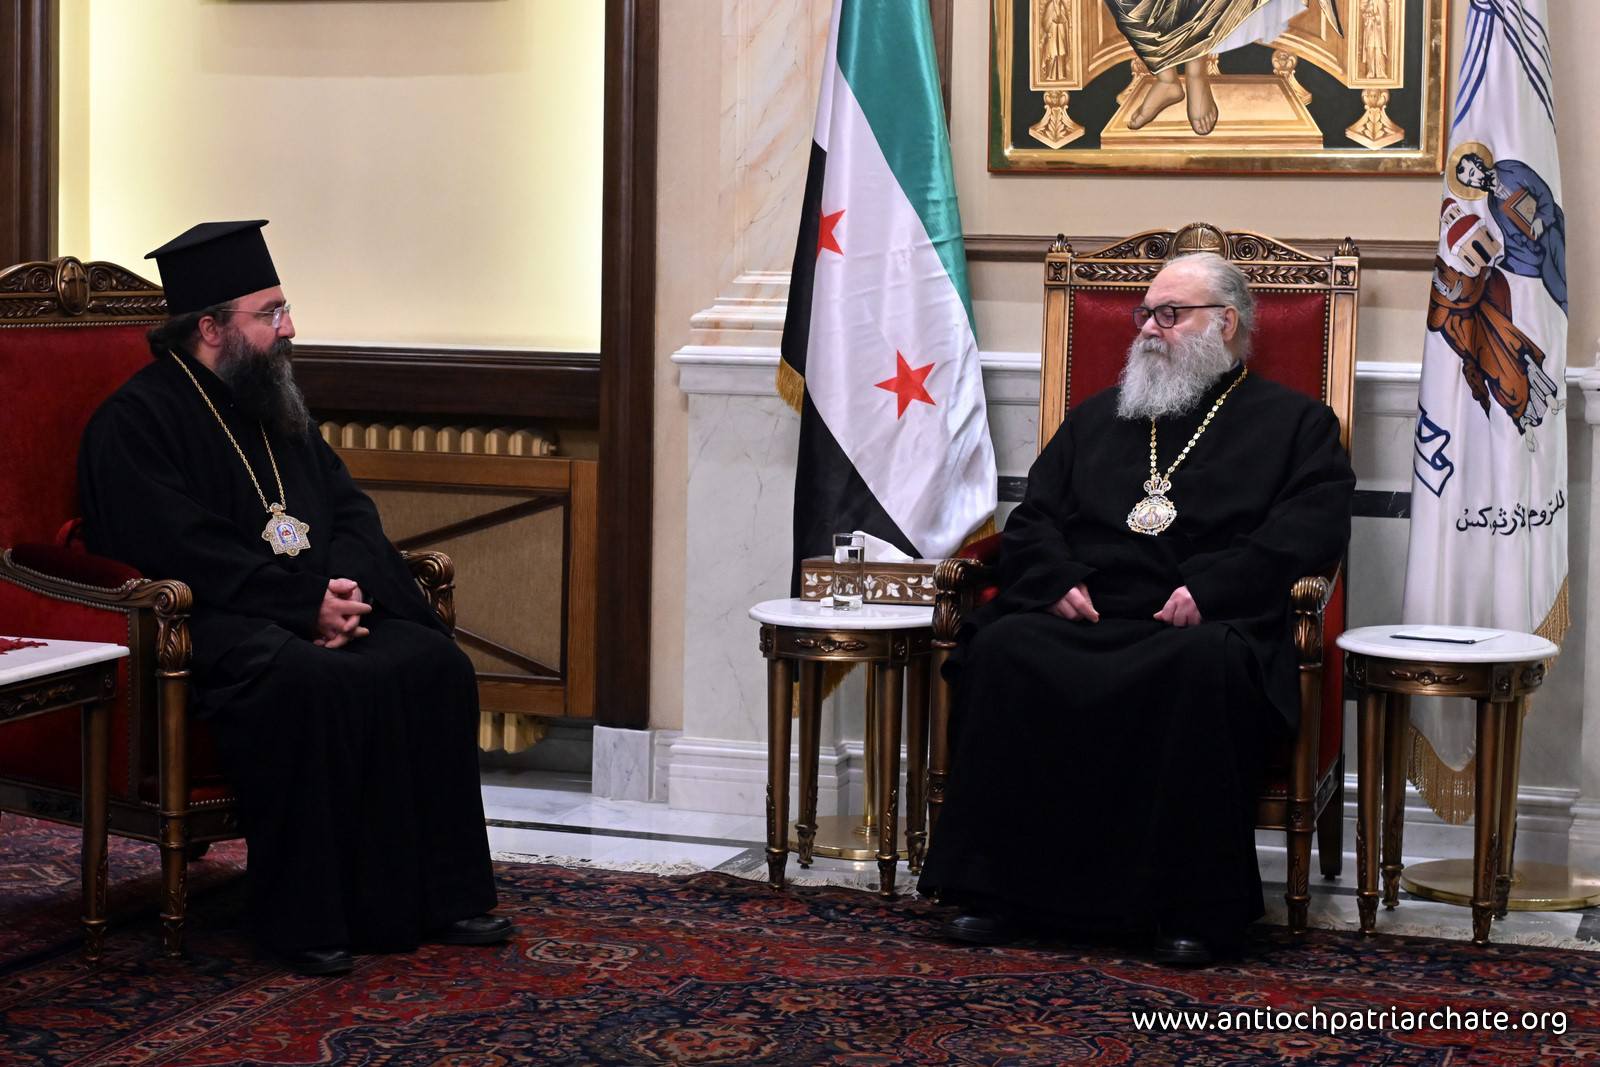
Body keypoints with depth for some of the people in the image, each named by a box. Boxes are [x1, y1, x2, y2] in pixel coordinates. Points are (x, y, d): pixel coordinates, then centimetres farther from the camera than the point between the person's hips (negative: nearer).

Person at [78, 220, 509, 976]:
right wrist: (305, 603, -21)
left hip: (314, 611, 7)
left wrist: (345, 588, -7)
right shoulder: (135, 423, -7)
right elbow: (184, 553, -17)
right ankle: (303, 919, -26)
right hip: (210, 625, -7)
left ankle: (440, 895, -11)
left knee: (434, 663, -17)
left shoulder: (275, 405, 19)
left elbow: (349, 505, 15)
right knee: (310, 684, -36)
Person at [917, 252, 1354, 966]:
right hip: (1081, 618, 4)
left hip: (1203, 628, -3)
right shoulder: (1098, 417, 30)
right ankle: (996, 890, -24)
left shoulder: (1294, 423, 16)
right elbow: (1032, 519, 23)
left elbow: (1313, 530, 0)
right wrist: (1057, 580, 0)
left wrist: (1211, 588, -15)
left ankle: (1196, 908, -30)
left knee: (1206, 666, -39)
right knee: (1002, 650, -29)